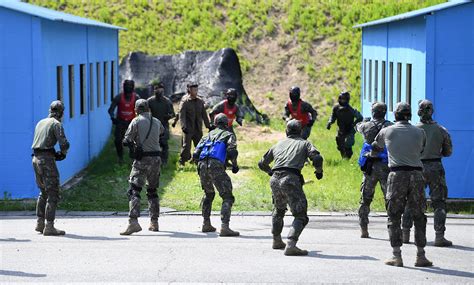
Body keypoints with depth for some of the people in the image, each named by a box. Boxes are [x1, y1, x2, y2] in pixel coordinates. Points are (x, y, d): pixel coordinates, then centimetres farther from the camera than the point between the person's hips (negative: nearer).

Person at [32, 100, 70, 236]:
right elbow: (64, 143, -15)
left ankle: (40, 223, 21)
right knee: (53, 194, -5)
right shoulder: (56, 124, -6)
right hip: (47, 159, -8)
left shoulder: (40, 123, 17)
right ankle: (49, 227, -10)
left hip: (36, 158, 8)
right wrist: (63, 153, 6)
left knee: (44, 192, 20)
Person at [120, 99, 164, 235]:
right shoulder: (156, 122, 10)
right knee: (152, 191, 19)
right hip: (156, 158, 5)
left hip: (142, 159, -5)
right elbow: (162, 131, 32)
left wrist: (133, 145, 12)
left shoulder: (136, 121, -5)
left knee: (134, 191, -9)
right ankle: (154, 223, 22)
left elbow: (126, 141, -7)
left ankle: (133, 221, -25)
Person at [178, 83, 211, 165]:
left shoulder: (200, 101, 10)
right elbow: (182, 115, -14)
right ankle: (182, 163, 1)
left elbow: (204, 115, 17)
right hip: (188, 129, -5)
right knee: (186, 146, -7)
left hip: (198, 128, 5)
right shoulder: (185, 101, -6)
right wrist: (183, 127, -26)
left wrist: (208, 126, 14)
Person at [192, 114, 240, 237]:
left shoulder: (207, 136, 29)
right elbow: (232, 151, -4)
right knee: (227, 197, -3)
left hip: (202, 166, 5)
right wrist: (235, 165, 11)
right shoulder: (229, 135, 17)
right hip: (216, 166, -5)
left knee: (208, 194, 29)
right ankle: (225, 227, -20)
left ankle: (206, 224, 29)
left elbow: (195, 155, 19)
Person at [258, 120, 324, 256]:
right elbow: (317, 158, -3)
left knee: (279, 210, 31)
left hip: (275, 179, 5)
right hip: (291, 179, -5)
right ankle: (291, 245, -24)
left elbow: (262, 163, 35)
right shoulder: (304, 143, 16)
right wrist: (319, 171, 16)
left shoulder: (278, 145, 26)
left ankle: (277, 241, 38)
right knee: (301, 216, -5)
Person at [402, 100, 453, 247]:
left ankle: (405, 234, 15)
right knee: (439, 203, 4)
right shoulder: (441, 130, -2)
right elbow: (448, 152, 6)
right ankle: (439, 236, -3)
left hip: (417, 168, 1)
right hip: (435, 167, 0)